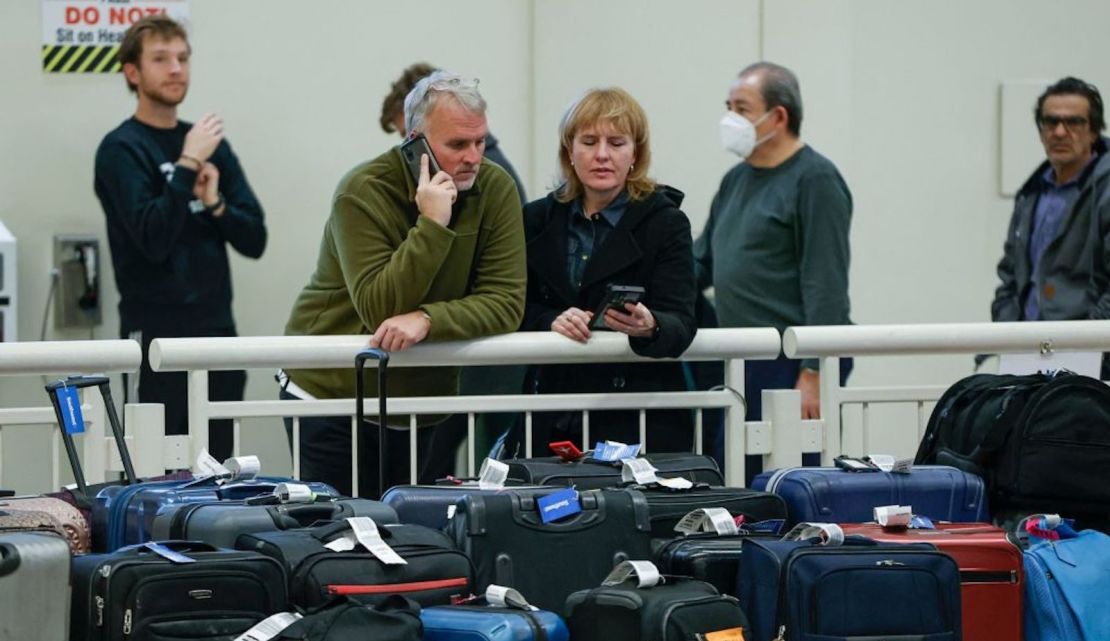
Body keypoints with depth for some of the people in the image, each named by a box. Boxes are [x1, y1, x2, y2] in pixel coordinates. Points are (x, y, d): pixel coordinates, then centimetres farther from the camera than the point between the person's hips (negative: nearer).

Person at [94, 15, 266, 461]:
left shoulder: (211, 144, 12)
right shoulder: (121, 149, -5)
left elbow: (254, 240, 8)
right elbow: (153, 239, -17)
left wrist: (215, 202, -9)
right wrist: (188, 164, -17)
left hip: (216, 329, 6)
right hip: (156, 335, -5)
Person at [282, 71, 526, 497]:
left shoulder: (495, 189, -5)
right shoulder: (363, 192, -16)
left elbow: (506, 302, -13)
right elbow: (378, 309, -24)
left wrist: (427, 320, -28)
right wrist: (432, 225, -29)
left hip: (418, 405, 3)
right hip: (332, 396, -3)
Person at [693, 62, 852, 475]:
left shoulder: (814, 181, -9)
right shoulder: (736, 180, 17)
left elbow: (826, 286, -15)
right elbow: (701, 263, 22)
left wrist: (813, 374, -20)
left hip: (792, 366, -9)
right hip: (740, 366, 9)